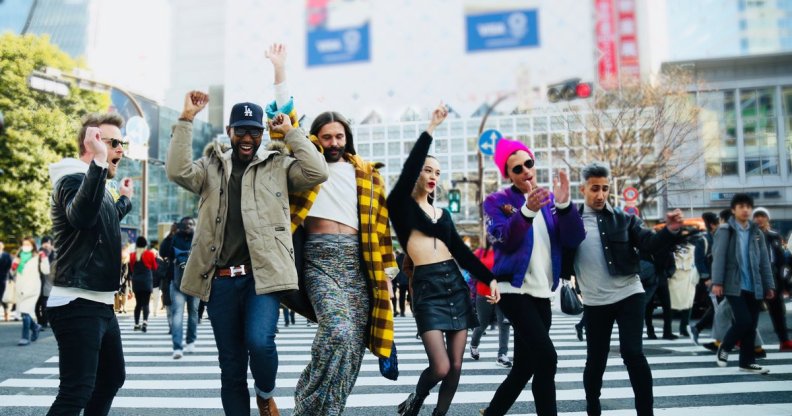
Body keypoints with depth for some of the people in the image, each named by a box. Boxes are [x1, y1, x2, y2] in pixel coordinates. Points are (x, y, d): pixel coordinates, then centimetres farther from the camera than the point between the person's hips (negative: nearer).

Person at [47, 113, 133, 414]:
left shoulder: (96, 184, 16)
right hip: (77, 305, -10)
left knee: (112, 378, 20)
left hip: (101, 304, 10)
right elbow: (82, 217, -38)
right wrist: (99, 162, -43)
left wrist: (124, 200, 38)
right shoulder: (73, 180, -14)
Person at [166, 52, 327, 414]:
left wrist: (291, 132, -1)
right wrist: (186, 119, -5)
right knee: (230, 367, 9)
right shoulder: (211, 168, 13)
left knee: (260, 342, -21)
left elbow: (318, 172, -6)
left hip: (263, 274, -2)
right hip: (221, 280, 3)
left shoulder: (278, 165, 8)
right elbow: (177, 171, -5)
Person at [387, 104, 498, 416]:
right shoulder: (401, 205, 1)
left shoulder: (443, 213, 17)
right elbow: (408, 170, -15)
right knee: (440, 367, -12)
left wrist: (489, 278, 1)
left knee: (456, 366, 5)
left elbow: (461, 250, 11)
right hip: (427, 287, -5)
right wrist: (430, 129, -12)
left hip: (456, 284, 6)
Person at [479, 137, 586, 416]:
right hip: (514, 289, -5)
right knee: (546, 358, -18)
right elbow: (504, 240, -18)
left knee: (524, 366, 10)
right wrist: (528, 210, -33)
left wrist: (564, 204, -19)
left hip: (542, 293, 5)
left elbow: (573, 240, -2)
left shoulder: (549, 201, 10)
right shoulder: (497, 201, -1)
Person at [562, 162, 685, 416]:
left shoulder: (624, 219, 1)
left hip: (629, 295, 0)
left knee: (633, 353, -9)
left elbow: (649, 245, -7)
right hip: (595, 302, 1)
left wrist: (670, 230, -27)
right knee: (595, 360, 10)